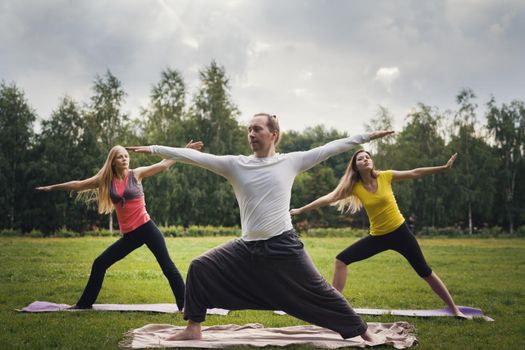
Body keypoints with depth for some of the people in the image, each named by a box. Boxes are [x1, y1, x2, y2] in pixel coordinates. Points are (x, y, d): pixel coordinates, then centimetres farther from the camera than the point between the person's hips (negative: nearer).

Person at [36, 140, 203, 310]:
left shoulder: (136, 174, -1)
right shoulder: (106, 180, 6)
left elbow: (164, 164, -4)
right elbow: (78, 185, 15)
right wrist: (53, 187, 21)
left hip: (146, 228, -4)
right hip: (128, 235, 4)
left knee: (168, 266, -11)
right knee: (99, 264, 9)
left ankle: (184, 304, -8)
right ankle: (85, 302, 25)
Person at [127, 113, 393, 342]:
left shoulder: (291, 161, 0)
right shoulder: (235, 164, 3)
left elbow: (328, 149, 2)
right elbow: (195, 156, 0)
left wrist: (366, 137, 1)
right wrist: (154, 149, -3)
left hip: (283, 247, -3)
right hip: (247, 248, 3)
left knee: (319, 293, -1)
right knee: (200, 268, -2)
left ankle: (361, 332, 17)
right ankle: (193, 329, 12)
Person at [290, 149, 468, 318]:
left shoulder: (385, 176, -9)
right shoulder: (354, 187, -7)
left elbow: (415, 173, -4)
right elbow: (328, 198, -11)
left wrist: (444, 167, -6)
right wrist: (301, 210, -13)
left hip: (400, 232, -2)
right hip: (377, 237, 2)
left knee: (425, 273, 2)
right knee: (341, 260, -7)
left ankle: (454, 309, 15)